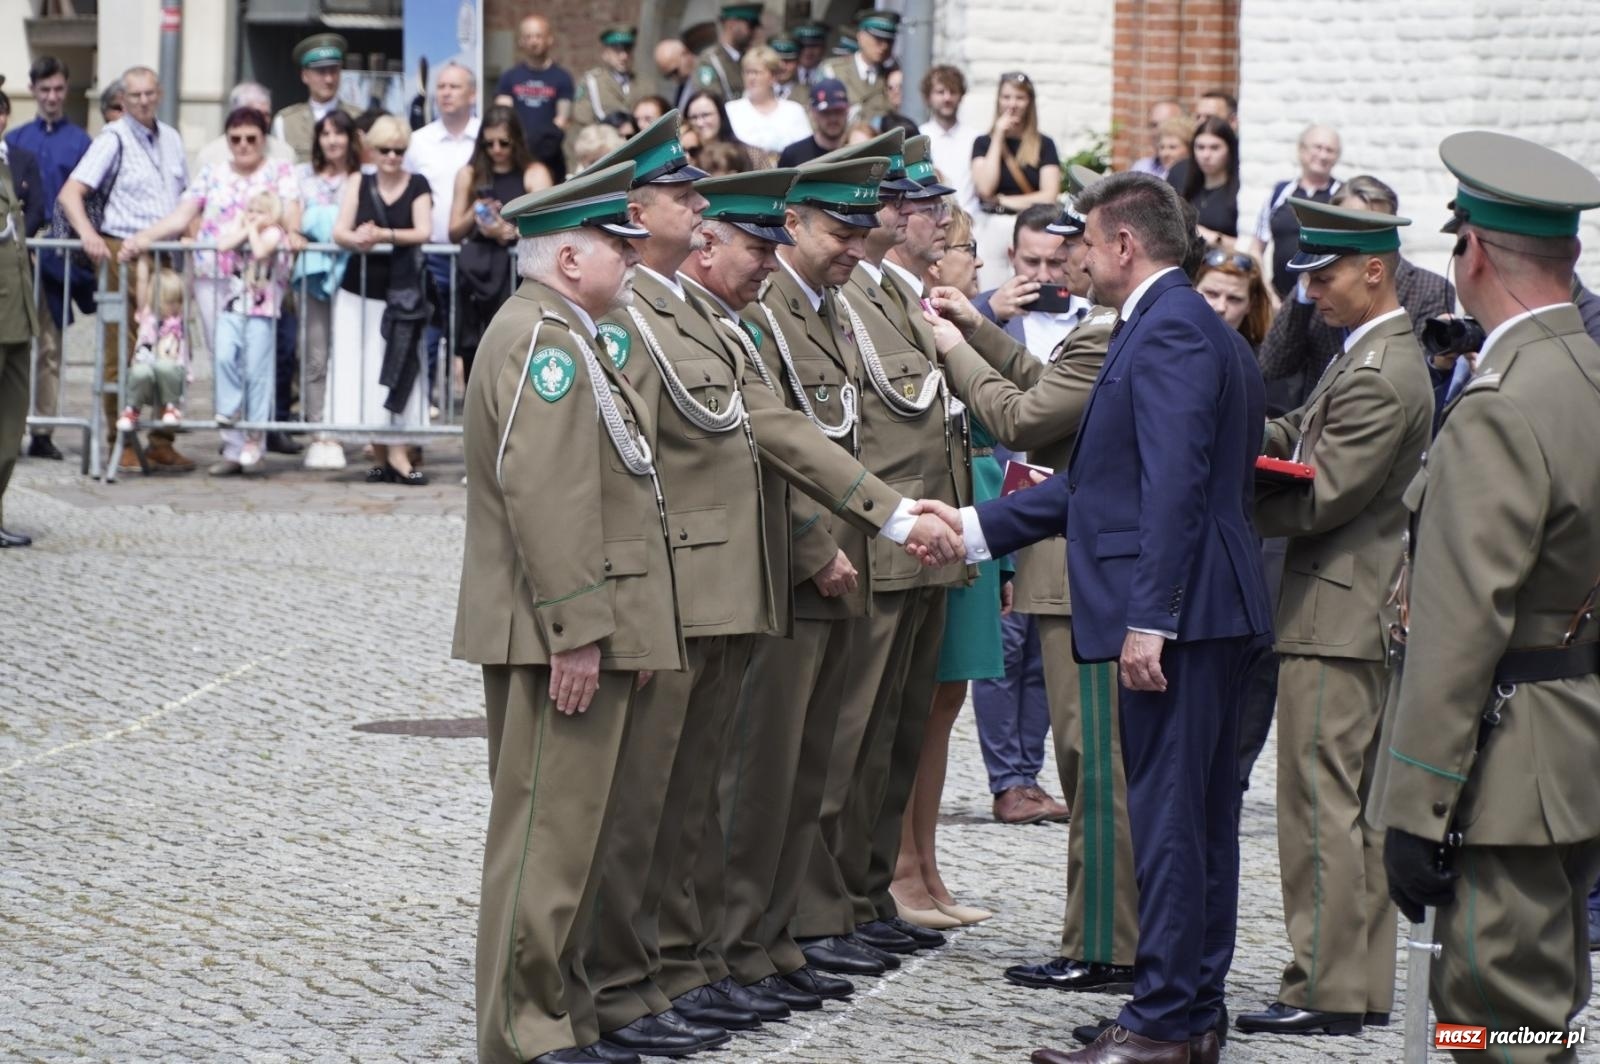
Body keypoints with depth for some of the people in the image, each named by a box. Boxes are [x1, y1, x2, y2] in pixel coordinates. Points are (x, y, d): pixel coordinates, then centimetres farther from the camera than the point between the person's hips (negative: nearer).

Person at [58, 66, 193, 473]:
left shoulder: (171, 138, 14)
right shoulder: (114, 138, -4)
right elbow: (69, 194, -12)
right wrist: (88, 234, -28)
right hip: (123, 252, -6)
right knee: (122, 354, -2)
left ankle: (161, 443, 10)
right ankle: (119, 443, 4)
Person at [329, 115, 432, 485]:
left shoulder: (417, 186, 4)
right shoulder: (359, 184, 9)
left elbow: (423, 233, -7)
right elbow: (339, 232, 1)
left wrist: (385, 235, -21)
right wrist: (356, 239, -22)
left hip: (401, 291, -2)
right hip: (359, 291, 2)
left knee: (397, 370, -9)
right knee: (363, 371, -2)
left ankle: (395, 454, -12)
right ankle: (381, 455, 3)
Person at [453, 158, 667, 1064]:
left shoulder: (566, 335, 20)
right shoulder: (542, 336, -15)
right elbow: (542, 494, -23)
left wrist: (616, 627, 23)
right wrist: (574, 632, -25)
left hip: (586, 630, 11)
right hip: (559, 636, -11)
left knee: (568, 829, 14)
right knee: (549, 832, -7)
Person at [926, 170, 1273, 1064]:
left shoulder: (1168, 332, -13)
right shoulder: (1192, 328, 20)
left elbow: (1175, 486, -22)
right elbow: (1108, 478, 23)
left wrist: (1148, 620, -25)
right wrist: (975, 528, 24)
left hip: (1178, 616, -11)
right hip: (1212, 615, 11)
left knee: (1168, 816, -8)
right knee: (1201, 818, 13)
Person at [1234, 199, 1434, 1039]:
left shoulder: (1378, 381, -20)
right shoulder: (1376, 355, 14)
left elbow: (1318, 498, -20)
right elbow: (1302, 435, 18)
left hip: (1335, 620, -11)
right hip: (1361, 618, 11)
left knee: (1321, 804, -7)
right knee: (1356, 805, 13)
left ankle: (1325, 988, -4)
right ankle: (1364, 984, 19)